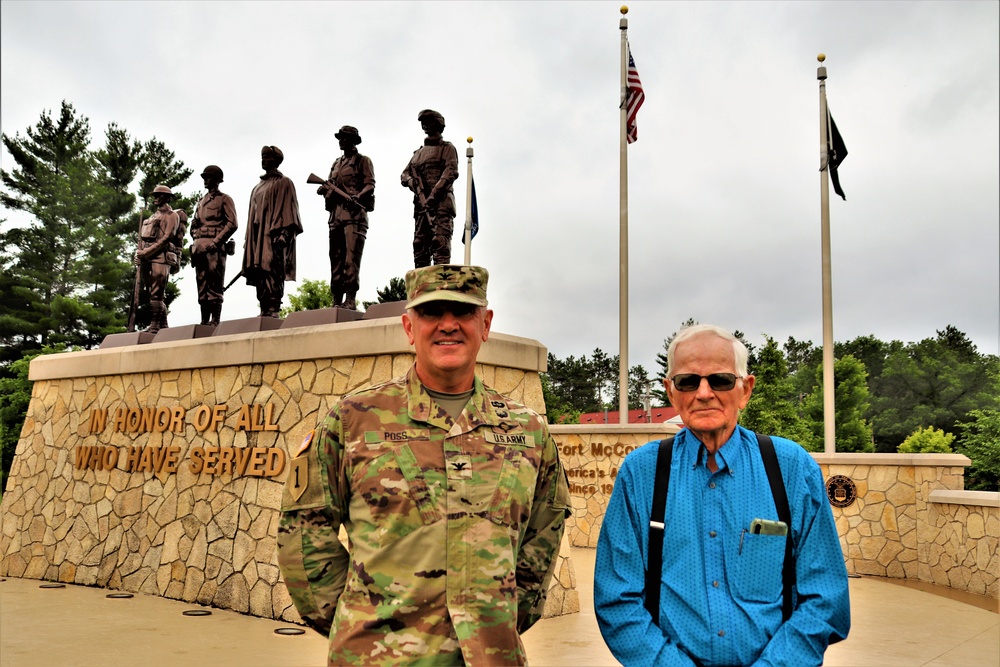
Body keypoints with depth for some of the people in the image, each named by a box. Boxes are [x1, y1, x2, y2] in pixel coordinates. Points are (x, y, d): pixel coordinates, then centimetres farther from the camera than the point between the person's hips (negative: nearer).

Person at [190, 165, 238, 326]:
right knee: (202, 286, 4)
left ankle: (215, 321, -12)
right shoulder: (201, 201, 25)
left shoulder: (224, 199, 5)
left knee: (215, 286, -10)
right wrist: (196, 241, 8)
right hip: (199, 246, 7)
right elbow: (193, 225, 27)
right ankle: (204, 321, 5)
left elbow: (232, 224, -7)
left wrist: (216, 241, -15)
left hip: (215, 247, -7)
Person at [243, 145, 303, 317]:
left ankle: (273, 309, -22)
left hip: (274, 234, -7)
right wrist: (248, 241, 17)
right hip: (257, 236, 8)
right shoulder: (258, 187, 27)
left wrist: (282, 233, -19)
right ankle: (264, 310, -2)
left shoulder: (283, 182, 5)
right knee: (259, 274, -1)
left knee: (272, 271, -17)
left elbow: (287, 209, -6)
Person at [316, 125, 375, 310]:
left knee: (351, 258, -13)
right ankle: (336, 300, 3)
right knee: (335, 258, 3)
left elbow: (370, 185, -4)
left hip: (354, 213, -7)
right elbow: (330, 185, 24)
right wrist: (324, 189, 1)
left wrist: (357, 197, -22)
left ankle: (351, 300, -17)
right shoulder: (336, 163, 26)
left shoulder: (362, 161, 7)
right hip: (335, 214, 7)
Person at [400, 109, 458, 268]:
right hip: (420, 204, 6)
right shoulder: (418, 152, 29)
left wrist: (433, 195, -18)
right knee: (419, 244, -1)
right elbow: (404, 174, 23)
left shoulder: (447, 148, 10)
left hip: (441, 202, -6)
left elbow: (451, 172, -6)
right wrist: (411, 181, -4)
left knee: (440, 243, -19)